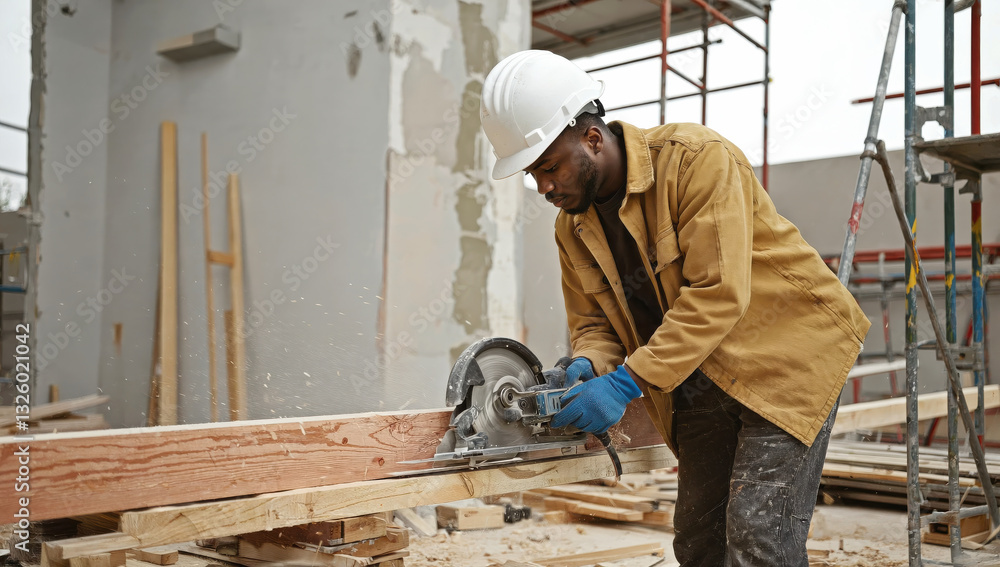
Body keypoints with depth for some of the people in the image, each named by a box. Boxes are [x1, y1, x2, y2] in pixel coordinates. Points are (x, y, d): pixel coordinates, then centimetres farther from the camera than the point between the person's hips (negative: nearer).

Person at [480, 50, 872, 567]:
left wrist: (627, 381, -32)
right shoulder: (572, 227, 2)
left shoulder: (697, 159, -22)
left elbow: (717, 294, -29)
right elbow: (592, 320, 7)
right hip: (700, 385, 7)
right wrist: (587, 367, -18)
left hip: (786, 353, -7)